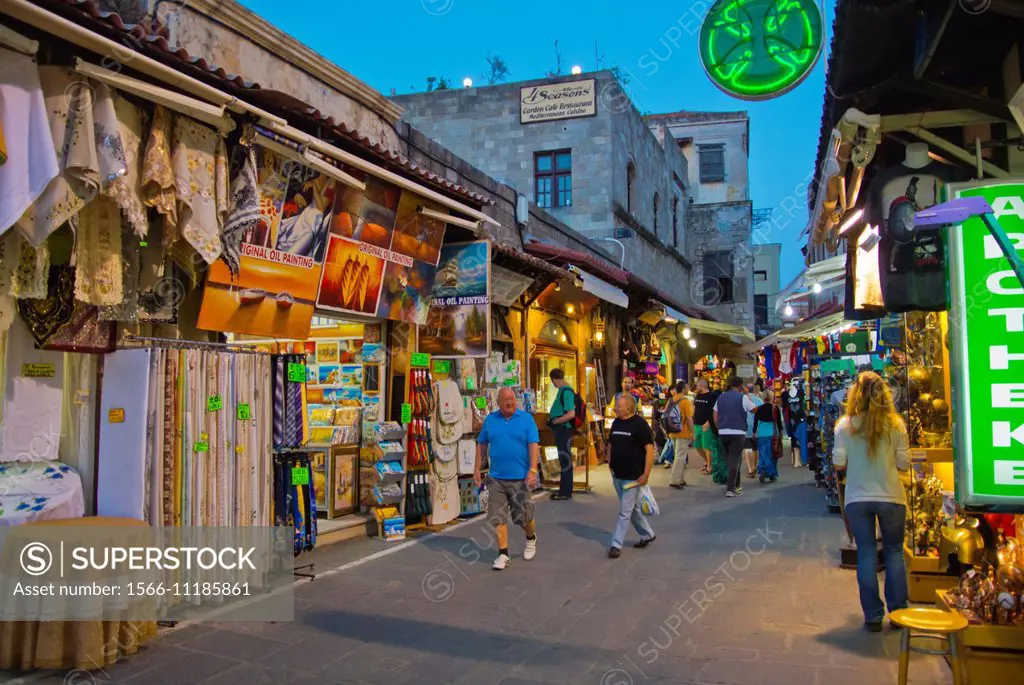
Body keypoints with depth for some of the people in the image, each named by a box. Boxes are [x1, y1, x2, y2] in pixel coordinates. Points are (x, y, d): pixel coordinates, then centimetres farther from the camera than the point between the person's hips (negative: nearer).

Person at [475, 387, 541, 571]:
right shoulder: (490, 420, 5)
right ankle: (503, 554, 12)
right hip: (496, 478, 2)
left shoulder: (526, 418, -3)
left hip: (520, 478, -2)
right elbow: (482, 445, 11)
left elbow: (534, 445, -7)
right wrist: (477, 469, 8)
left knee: (523, 516, 7)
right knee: (498, 517, 1)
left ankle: (531, 538, 38)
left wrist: (532, 470, -16)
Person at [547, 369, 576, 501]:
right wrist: (552, 416, 13)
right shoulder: (562, 390, 10)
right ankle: (564, 489, 26)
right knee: (564, 461, 16)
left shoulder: (566, 391, -18)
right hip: (561, 429, 10)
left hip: (564, 429, -10)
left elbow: (571, 414, -25)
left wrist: (555, 421, -15)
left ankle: (566, 493, 7)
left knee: (565, 461, -1)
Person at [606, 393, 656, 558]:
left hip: (633, 477, -7)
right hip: (617, 475, 7)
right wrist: (610, 465, 5)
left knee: (625, 512, -3)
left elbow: (650, 449, -16)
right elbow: (610, 445, 17)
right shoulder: (616, 423, 7)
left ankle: (616, 545, 3)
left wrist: (646, 474, -19)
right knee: (633, 508, 19)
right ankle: (647, 534, 36)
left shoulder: (639, 424, -14)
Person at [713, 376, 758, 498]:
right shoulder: (743, 397, -5)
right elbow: (754, 409, 9)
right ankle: (730, 489, -11)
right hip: (738, 432, -5)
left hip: (723, 433, 5)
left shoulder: (720, 398, 10)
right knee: (734, 460, -5)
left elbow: (715, 416, 11)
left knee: (729, 459, 17)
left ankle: (736, 484, 29)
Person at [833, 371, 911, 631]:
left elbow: (838, 464, -6)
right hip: (890, 496, 0)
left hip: (857, 498, 0)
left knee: (866, 554, 9)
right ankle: (898, 611, 21)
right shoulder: (895, 424, -8)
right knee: (894, 551, 16)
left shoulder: (845, 425, -8)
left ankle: (873, 615, 13)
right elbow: (903, 464, -4)